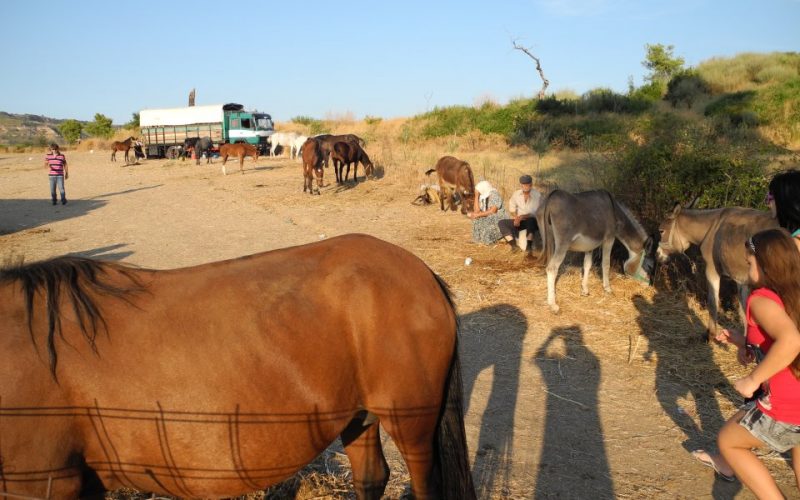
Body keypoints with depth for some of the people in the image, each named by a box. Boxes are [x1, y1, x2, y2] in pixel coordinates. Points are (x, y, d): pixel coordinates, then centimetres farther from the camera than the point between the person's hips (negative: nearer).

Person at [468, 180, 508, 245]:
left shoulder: (495, 195, -16)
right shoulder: (482, 197, 6)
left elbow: (493, 211, -26)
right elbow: (477, 211, -5)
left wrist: (478, 215, -24)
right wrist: (476, 196, -10)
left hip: (500, 220, -8)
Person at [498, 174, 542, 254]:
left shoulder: (537, 195, -12)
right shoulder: (516, 194, 1)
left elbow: (536, 213, -17)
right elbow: (512, 209, 9)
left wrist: (523, 216, -26)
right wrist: (516, 218, -10)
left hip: (533, 221, -5)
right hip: (520, 221, 5)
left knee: (530, 220, -41)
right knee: (501, 223, -16)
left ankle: (529, 246, -38)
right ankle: (514, 245, -30)